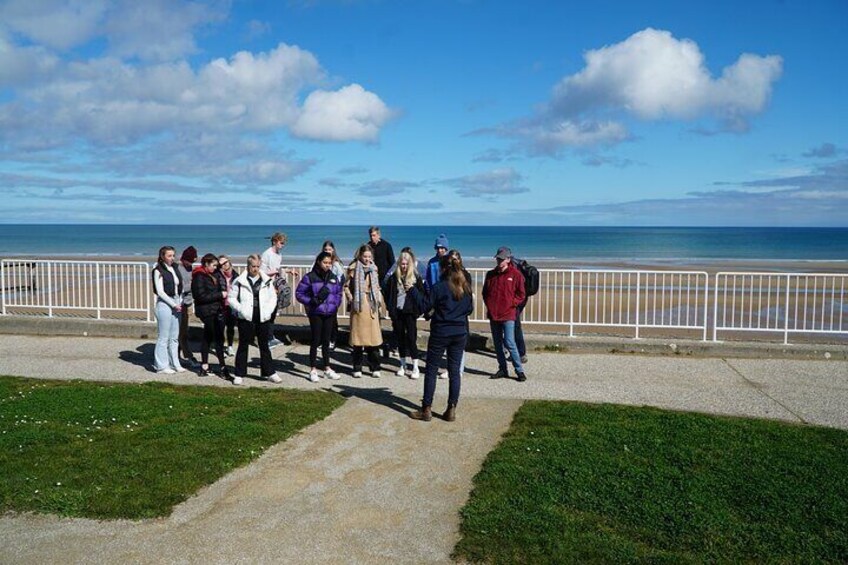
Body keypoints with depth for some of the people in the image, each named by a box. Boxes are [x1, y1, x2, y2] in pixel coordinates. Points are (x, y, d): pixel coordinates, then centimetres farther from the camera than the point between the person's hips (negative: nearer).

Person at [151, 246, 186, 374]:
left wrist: (180, 303, 1)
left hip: (176, 304, 7)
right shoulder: (158, 271, -7)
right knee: (163, 337, -1)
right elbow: (160, 291, -11)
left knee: (175, 337, 11)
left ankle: (174, 364, 20)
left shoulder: (174, 269, 12)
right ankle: (162, 366, 7)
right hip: (164, 304, -7)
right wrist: (174, 305, -12)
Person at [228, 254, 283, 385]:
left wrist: (268, 310, -4)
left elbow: (273, 297, 10)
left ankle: (270, 373, 18)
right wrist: (241, 309, -12)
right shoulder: (240, 281, -4)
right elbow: (231, 298, 1)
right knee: (243, 346, 6)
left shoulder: (267, 281, 3)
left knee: (264, 346, 11)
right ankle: (239, 374, 14)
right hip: (245, 319, -2)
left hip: (263, 319, 2)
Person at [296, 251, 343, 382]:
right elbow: (299, 293, -4)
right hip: (315, 313, -4)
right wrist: (311, 301, -17)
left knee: (326, 341, 12)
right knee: (316, 340, 0)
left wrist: (336, 304, 0)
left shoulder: (334, 278, 8)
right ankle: (313, 369, 11)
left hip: (330, 313, 4)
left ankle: (327, 368, 22)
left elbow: (338, 293, 18)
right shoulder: (310, 277, -6)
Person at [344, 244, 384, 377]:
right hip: (358, 306, -3)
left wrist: (379, 299, 9)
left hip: (372, 306, 3)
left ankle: (375, 368, 8)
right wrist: (351, 299, -8)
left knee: (373, 337, 1)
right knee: (358, 338, 2)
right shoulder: (354, 269, -1)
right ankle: (357, 369, 10)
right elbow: (346, 286, 4)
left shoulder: (374, 269, 11)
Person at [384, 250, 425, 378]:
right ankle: (403, 365, 22)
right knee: (400, 338, 10)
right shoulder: (393, 277, 2)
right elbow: (387, 293, 8)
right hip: (397, 312, 2)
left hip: (410, 312, -2)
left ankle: (415, 367, 1)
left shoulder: (416, 277, -1)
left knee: (411, 338, -5)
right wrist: (390, 308, 1)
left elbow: (422, 294, 3)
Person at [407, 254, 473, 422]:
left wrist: (412, 290, 0)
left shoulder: (438, 287, -13)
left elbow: (424, 305, -8)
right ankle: (451, 410, 11)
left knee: (431, 370, 6)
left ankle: (426, 410, 9)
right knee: (455, 371, 9)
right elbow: (470, 309, 12)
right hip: (460, 333, 4)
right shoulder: (466, 287, 3)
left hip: (440, 333, -4)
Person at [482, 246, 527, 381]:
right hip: (493, 315, 5)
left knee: (509, 343, -10)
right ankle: (502, 369, 20)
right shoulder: (490, 274, 8)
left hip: (508, 316, -5)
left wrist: (511, 304, -9)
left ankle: (519, 371, 0)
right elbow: (485, 292, 17)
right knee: (498, 344, 10)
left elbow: (521, 295, -1)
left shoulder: (515, 274, -4)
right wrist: (489, 304, 5)